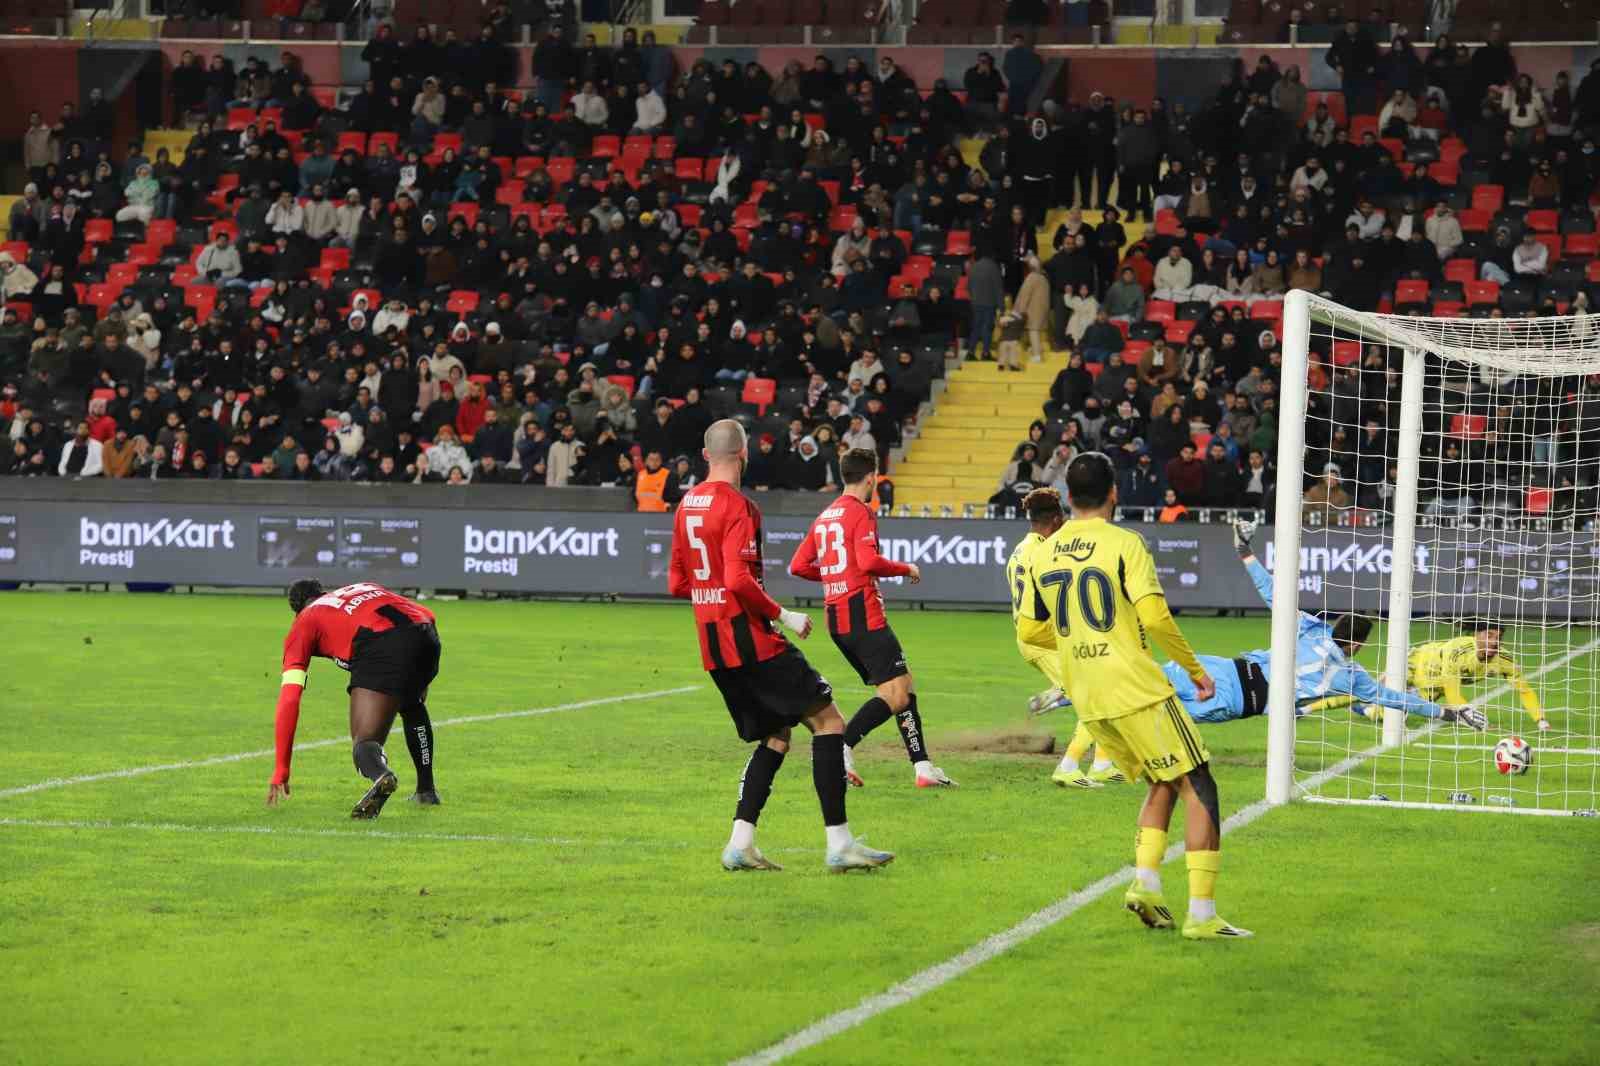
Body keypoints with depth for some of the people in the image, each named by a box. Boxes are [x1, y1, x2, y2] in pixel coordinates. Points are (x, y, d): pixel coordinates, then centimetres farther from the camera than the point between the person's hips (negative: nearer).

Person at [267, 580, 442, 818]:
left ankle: (380, 774, -37)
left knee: (365, 743, 0)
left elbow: (289, 700, 16)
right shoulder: (363, 588, 38)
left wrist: (280, 773, 16)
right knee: (413, 707, 36)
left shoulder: (303, 622, 25)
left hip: (379, 646, -5)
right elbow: (427, 615, 29)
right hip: (423, 632, 5)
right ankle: (426, 790, 38)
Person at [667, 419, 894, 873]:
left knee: (776, 736, 16)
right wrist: (782, 614, -13)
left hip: (713, 646, 9)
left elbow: (677, 583, 17)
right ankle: (839, 843, -11)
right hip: (750, 640, -9)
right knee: (828, 721, -5)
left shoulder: (687, 504, 12)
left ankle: (740, 844, 6)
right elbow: (739, 581, -24)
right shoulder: (737, 507, -14)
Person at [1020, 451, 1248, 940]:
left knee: (1164, 784, 22)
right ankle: (1201, 914, -9)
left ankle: (1145, 881, 3)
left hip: (1087, 701, 7)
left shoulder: (1041, 554, 7)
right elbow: (1155, 618, -18)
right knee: (1200, 789, 0)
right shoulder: (1124, 544, -10)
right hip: (1137, 691, -7)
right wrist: (1196, 670, -6)